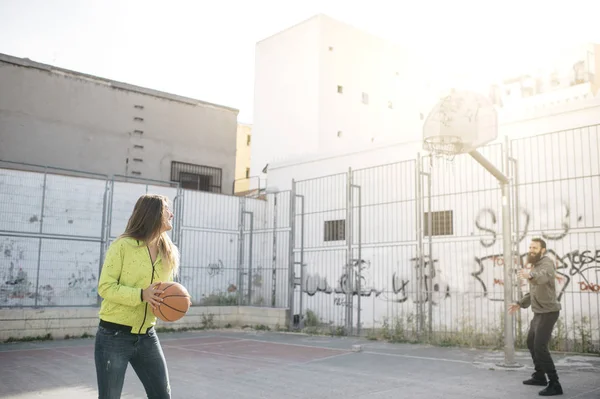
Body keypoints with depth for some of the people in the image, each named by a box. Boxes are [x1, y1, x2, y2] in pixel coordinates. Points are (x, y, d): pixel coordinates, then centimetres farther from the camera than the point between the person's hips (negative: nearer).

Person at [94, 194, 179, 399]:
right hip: (114, 336, -5)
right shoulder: (123, 245, -13)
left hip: (146, 336, 6)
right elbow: (105, 287, -14)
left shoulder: (169, 252, 5)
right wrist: (141, 295, -27)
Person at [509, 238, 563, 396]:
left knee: (540, 347, -17)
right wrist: (520, 304, 21)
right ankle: (539, 376, 36)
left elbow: (542, 276, -45)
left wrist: (530, 275, -66)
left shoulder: (547, 262, -18)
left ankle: (554, 384, -12)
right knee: (531, 342, 22)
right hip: (539, 312, 10)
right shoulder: (536, 266, 14)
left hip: (548, 312, -10)